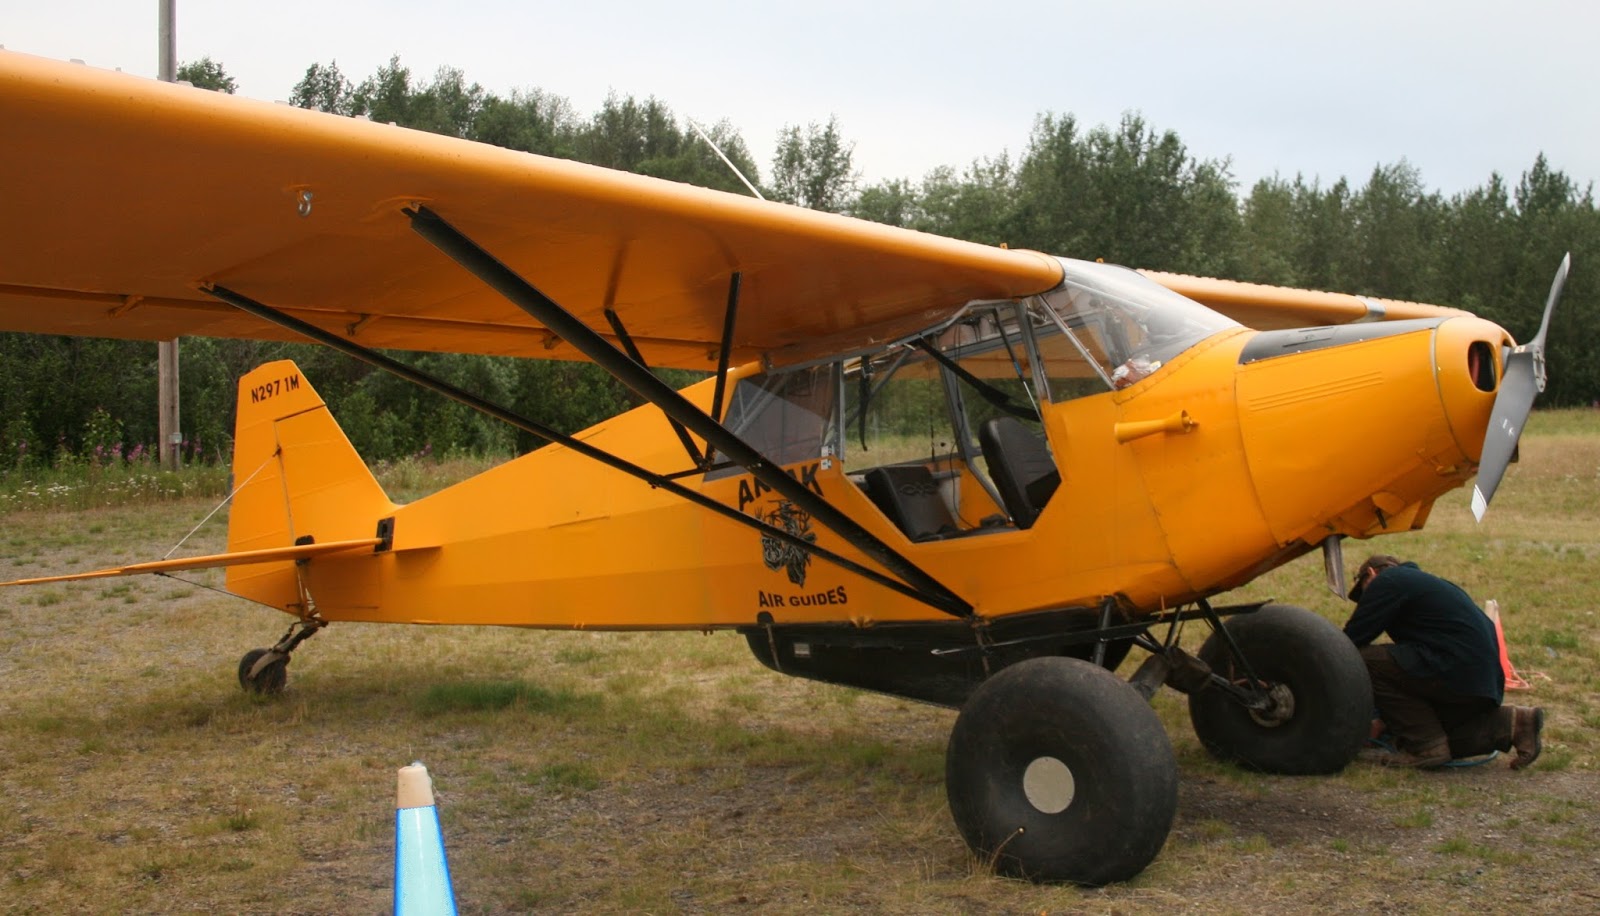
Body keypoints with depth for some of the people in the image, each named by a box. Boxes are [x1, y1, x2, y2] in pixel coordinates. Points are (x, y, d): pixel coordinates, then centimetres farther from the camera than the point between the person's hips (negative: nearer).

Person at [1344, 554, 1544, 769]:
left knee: (1366, 661, -8)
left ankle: (1425, 747, -7)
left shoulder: (1386, 582, 1)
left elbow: (1353, 639, -5)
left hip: (1460, 673, -10)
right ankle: (1509, 723, 10)